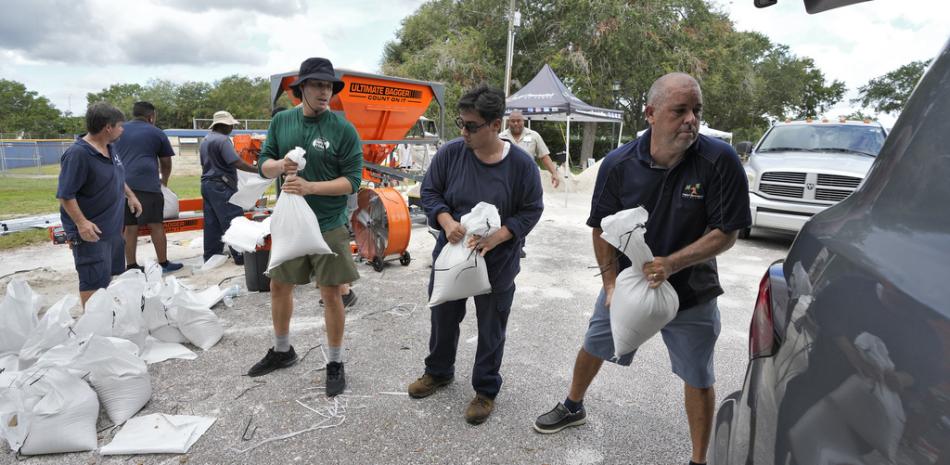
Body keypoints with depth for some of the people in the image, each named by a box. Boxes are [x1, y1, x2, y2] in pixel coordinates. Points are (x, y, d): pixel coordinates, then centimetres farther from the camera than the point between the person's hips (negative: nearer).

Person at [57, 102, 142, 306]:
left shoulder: (109, 148, 5)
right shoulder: (77, 154, -21)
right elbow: (65, 195, -23)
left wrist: (130, 196, 20)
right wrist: (81, 223, -29)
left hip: (113, 226, 9)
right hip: (91, 231, -9)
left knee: (109, 274, 21)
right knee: (94, 281, -2)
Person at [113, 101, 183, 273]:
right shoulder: (156, 133, 8)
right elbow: (166, 163, 15)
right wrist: (164, 180, 31)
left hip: (122, 184, 5)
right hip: (146, 184, -4)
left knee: (130, 227, 7)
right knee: (156, 225, 1)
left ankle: (131, 266, 10)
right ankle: (163, 263, 5)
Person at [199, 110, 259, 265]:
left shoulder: (205, 141, 16)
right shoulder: (222, 140, -14)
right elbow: (237, 163, -21)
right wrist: (258, 170, -19)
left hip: (207, 184, 10)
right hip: (221, 186, -9)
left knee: (211, 223, 11)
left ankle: (211, 256, 15)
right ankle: (240, 255, -6)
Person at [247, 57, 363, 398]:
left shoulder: (343, 129, -10)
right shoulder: (281, 121, 3)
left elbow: (352, 180, -13)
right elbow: (263, 164, 7)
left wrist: (310, 186, -25)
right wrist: (279, 165, -16)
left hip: (328, 226, -4)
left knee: (331, 294, 3)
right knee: (279, 287, 16)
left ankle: (335, 363, 21)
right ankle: (282, 351, 39)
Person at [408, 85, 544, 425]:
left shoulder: (521, 164, -15)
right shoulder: (450, 153, -10)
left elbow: (531, 211, -7)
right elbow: (430, 191, 0)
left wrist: (497, 237, -22)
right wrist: (447, 222, -19)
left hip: (497, 263, -2)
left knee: (491, 330, 13)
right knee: (443, 318, 21)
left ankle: (486, 390, 35)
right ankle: (439, 371, 47)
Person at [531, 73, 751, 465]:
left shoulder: (720, 160, -20)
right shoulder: (618, 164, -14)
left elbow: (726, 233, -17)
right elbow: (602, 228, -6)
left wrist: (671, 263, -29)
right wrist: (611, 282, -14)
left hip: (691, 292, -2)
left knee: (698, 379, 9)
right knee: (593, 346, 18)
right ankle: (573, 407, 46)